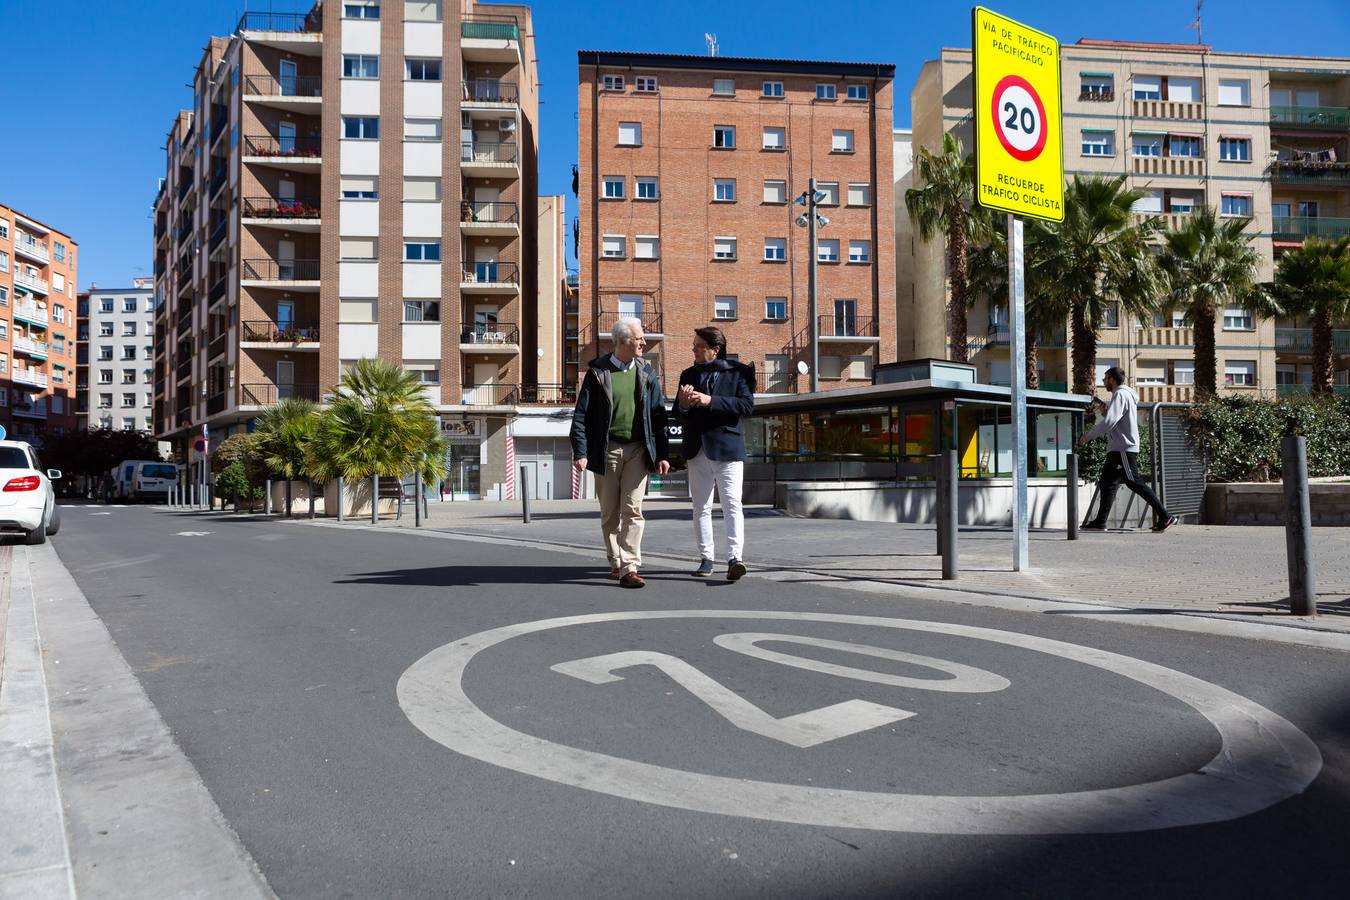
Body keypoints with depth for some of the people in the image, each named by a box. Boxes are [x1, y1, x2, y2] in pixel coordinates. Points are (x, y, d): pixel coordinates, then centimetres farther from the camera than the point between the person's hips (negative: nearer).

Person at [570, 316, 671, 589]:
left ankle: (630, 568, -6)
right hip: (606, 450, -1)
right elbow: (581, 415, -2)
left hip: (637, 449, 1)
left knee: (632, 510, -6)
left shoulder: (647, 373, 8)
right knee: (610, 512, 9)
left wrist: (662, 454, 3)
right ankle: (616, 562, 24)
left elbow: (658, 415, 8)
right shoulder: (598, 372, 0)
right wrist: (580, 452, -11)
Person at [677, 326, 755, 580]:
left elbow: (747, 404, -13)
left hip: (727, 447, -5)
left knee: (732, 504, -12)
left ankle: (735, 557, -16)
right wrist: (683, 403, -10)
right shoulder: (688, 374, 13)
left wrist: (710, 401, -19)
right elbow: (679, 412, 14)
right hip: (698, 449, 5)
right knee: (701, 507, 9)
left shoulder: (739, 371, 0)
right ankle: (706, 558, 16)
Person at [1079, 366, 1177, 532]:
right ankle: (1100, 522, 9)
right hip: (1117, 449, 10)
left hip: (1124, 448, -10)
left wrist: (1088, 436, -16)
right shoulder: (1125, 394, 20)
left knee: (1134, 483, -9)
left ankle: (1166, 517, -6)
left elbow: (1108, 422, -23)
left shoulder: (1120, 395, -12)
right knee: (1107, 483, 8)